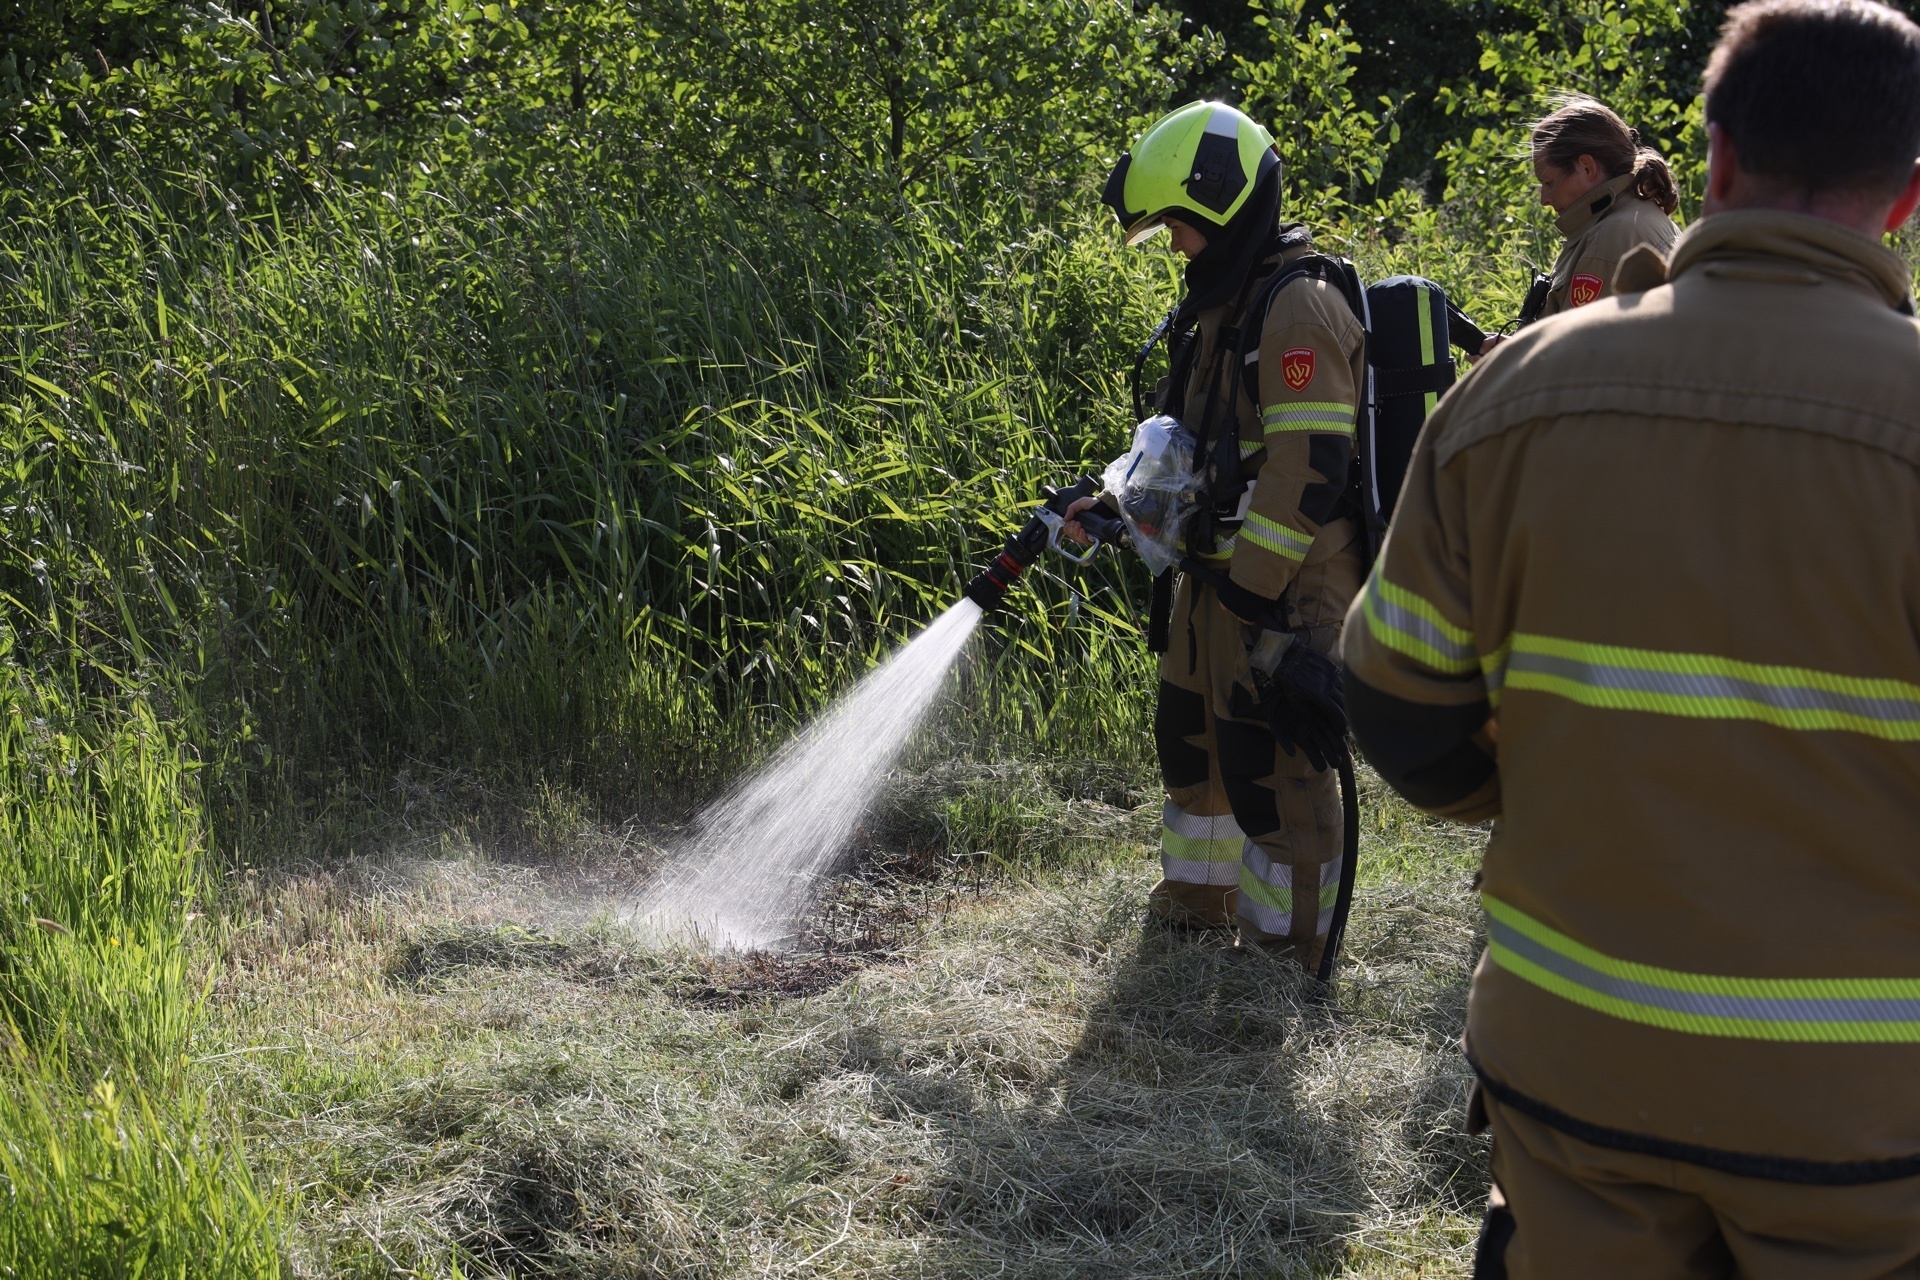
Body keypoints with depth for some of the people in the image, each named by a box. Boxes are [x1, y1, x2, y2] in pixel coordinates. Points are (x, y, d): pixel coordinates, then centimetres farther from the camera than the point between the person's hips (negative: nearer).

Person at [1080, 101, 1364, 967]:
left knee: (1271, 761, -4)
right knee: (1191, 733, 20)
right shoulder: (1224, 303, 15)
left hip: (1285, 586, -10)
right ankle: (1195, 905, 37)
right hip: (1223, 573, 10)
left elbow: (1307, 470, -24)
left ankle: (1289, 948, 9)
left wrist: (1250, 591, -23)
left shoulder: (1298, 309, -18)